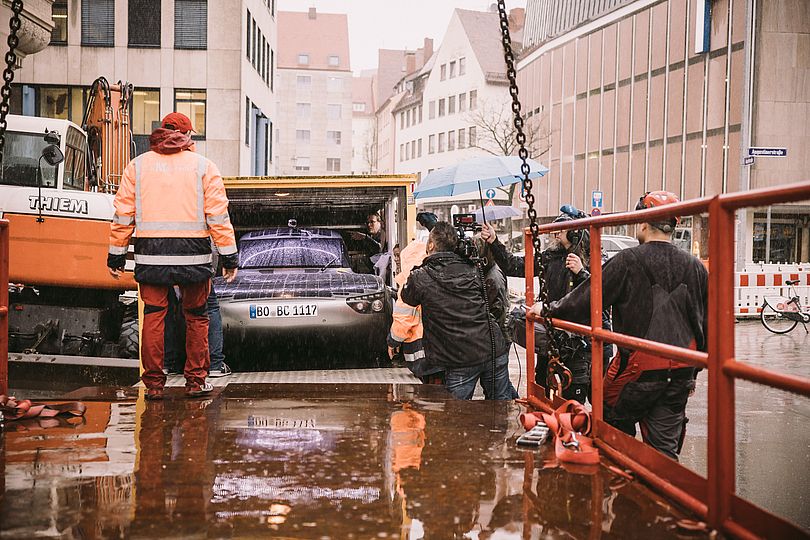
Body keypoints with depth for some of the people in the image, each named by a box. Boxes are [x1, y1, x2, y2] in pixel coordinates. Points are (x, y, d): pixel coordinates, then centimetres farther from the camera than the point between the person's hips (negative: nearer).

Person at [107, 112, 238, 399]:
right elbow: (218, 216, 0)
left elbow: (123, 215, 7)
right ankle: (196, 381, 14)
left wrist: (116, 254, 13)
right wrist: (229, 257, 3)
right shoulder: (203, 167, 4)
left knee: (153, 317, 7)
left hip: (150, 254, 1)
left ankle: (153, 383, 9)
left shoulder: (137, 165, 9)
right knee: (196, 317, 11)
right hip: (193, 255, -1)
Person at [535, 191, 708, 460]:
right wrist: (693, 371, 22)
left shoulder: (628, 261, -10)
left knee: (614, 429, 16)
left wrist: (549, 310, 8)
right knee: (665, 447, 10)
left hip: (639, 369, -5)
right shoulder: (696, 267, 6)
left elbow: (586, 300, -8)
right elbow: (705, 325, 12)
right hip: (680, 373, 5)